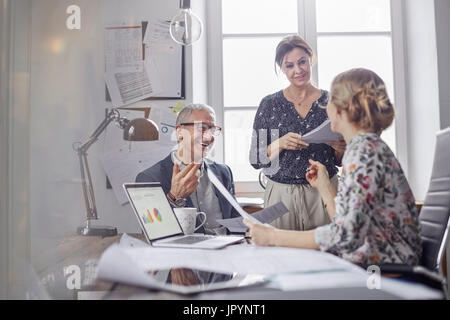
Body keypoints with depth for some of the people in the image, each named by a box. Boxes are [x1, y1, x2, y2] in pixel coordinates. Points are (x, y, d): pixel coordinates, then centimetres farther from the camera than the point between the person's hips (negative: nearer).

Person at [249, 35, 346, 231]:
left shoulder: (331, 102, 3)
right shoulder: (270, 104, 1)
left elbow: (341, 162, 9)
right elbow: (256, 160, -1)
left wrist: (340, 149, -12)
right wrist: (280, 144, -17)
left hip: (324, 193, 1)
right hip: (281, 195, 0)